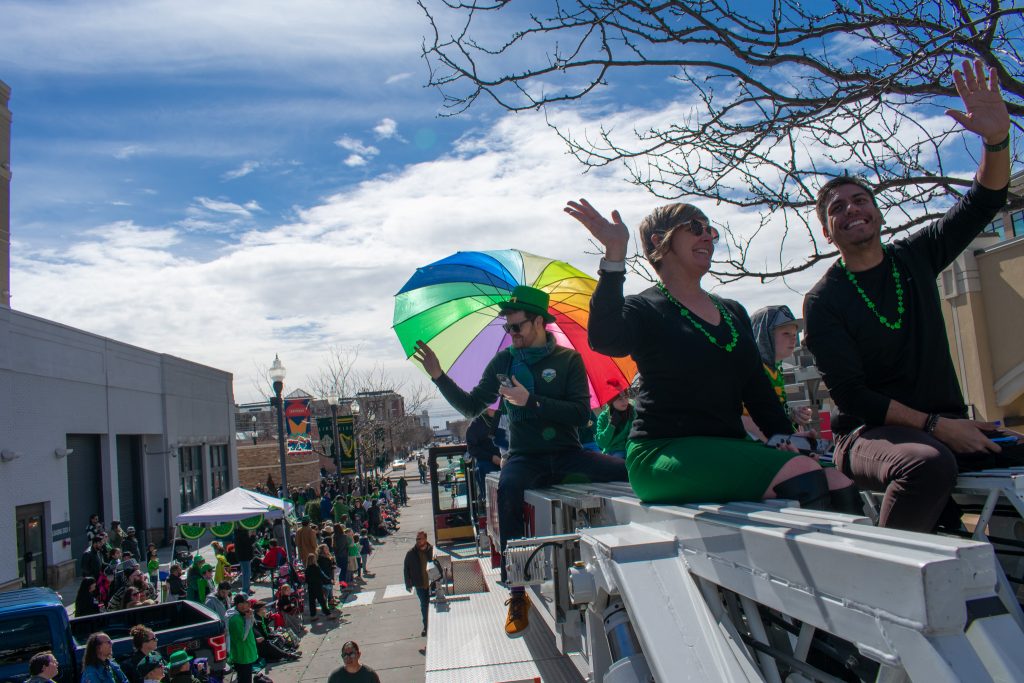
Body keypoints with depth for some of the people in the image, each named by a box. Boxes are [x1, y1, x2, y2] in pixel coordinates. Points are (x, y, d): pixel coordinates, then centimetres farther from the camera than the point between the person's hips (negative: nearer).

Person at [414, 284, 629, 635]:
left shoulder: (568, 359, 2)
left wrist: (531, 401, -17)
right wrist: (440, 377, -1)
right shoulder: (504, 360, 9)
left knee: (627, 471, -27)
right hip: (526, 457, 1)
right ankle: (517, 594, -27)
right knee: (508, 488, -35)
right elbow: (471, 406, 11)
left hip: (567, 455, 0)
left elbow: (581, 414, -9)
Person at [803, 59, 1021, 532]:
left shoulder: (915, 257, 11)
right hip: (869, 433, -5)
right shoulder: (823, 301, -4)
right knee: (928, 463, -38)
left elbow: (983, 202, 7)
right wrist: (934, 426, -18)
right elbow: (849, 392, -11)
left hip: (948, 425, 5)